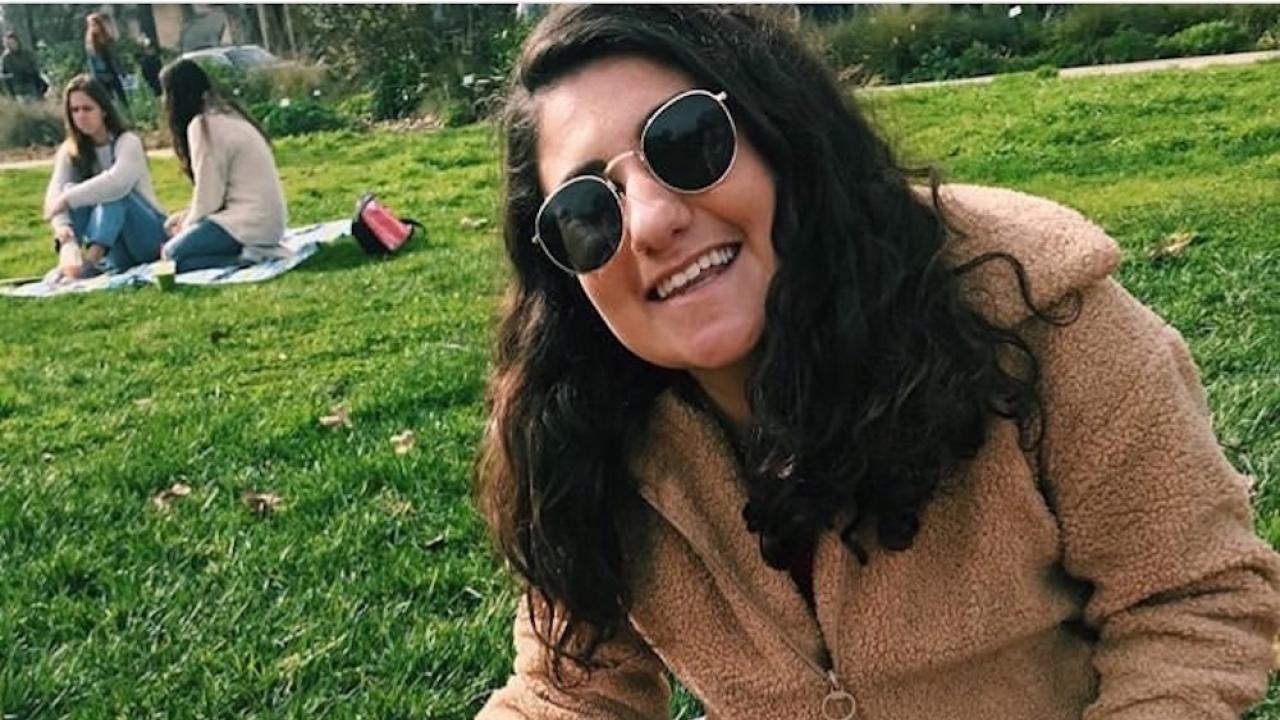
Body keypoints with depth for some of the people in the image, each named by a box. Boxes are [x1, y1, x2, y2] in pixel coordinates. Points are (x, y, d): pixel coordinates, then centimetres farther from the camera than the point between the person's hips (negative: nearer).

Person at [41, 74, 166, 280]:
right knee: (72, 189, -19)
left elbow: (117, 182, -33)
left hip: (149, 234, -4)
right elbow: (55, 193, -15)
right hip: (111, 249, 4)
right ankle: (68, 262, -41)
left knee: (111, 193, -29)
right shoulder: (70, 151, 2)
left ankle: (90, 262, -45)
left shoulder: (127, 142, -12)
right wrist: (62, 227, -35)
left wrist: (68, 199, -34)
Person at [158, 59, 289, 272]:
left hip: (250, 222, -9)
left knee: (174, 253, -4)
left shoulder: (203, 126, -13)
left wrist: (186, 228, 4)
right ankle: (257, 249, 5)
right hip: (268, 219, 9)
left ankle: (248, 255, -14)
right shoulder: (226, 114, 15)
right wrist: (186, 216, 14)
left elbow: (208, 195, -12)